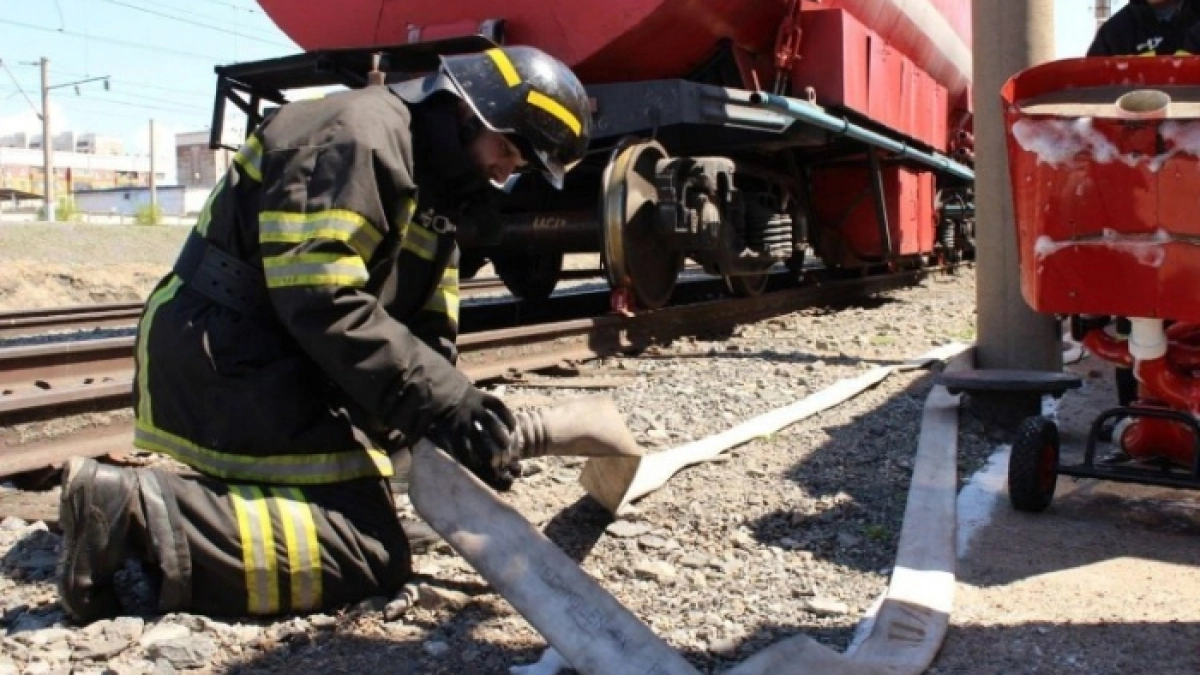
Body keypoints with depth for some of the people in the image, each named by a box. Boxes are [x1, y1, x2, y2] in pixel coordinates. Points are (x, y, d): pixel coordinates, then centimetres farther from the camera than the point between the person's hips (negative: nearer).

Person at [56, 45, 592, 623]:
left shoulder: (431, 192, 17)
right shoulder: (356, 136, -14)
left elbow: (427, 330, 11)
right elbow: (320, 299, -24)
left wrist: (459, 423, -4)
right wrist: (436, 401, -25)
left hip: (266, 364, 11)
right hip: (223, 358, -11)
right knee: (372, 555, -14)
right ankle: (135, 514, -17)